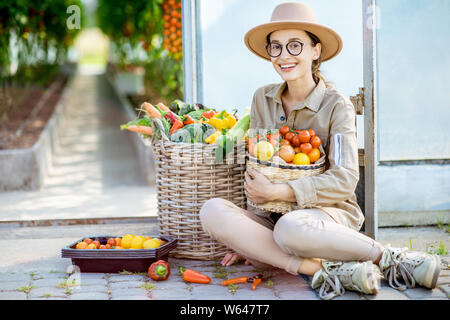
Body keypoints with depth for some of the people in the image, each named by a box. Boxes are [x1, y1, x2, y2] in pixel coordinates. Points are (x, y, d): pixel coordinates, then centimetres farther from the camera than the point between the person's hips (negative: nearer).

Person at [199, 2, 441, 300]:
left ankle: (388, 258, -17)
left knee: (290, 228, -41)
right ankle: (324, 269, -29)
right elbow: (255, 169, 11)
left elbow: (345, 180, -13)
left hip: (329, 212, -5)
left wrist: (277, 192, -19)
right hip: (273, 218, 5)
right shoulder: (263, 99, 8)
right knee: (212, 211, -25)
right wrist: (247, 236, 1)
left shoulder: (337, 106, -4)